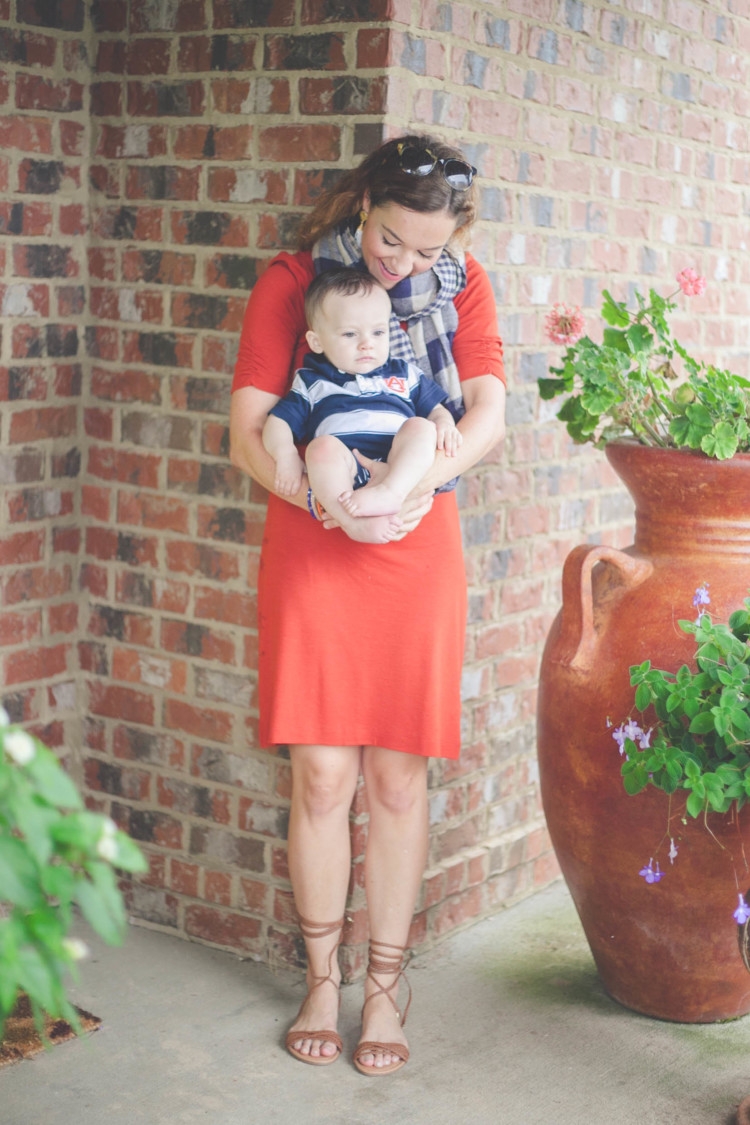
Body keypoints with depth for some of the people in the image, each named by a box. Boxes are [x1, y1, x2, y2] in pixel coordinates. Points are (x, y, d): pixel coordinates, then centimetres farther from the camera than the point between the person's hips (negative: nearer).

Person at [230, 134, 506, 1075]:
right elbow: (247, 434, -7)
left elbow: (487, 413, -8)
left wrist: (420, 477, -26)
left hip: (416, 550, 1)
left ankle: (384, 988, 16)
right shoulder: (292, 282, -2)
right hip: (310, 549, -1)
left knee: (398, 780, 3)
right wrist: (324, 496, -23)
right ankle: (322, 980, 16)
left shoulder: (461, 285, 4)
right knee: (322, 776, -1)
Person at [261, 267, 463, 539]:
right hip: (342, 476, -2)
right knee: (323, 446, -32)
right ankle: (352, 517, -44)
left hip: (402, 469, 2)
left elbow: (435, 409, 27)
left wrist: (445, 424, 2)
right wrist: (285, 455, -5)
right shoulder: (312, 383, 22)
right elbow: (278, 422, 16)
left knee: (421, 426, -25)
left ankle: (390, 494, -43)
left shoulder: (404, 374, 28)